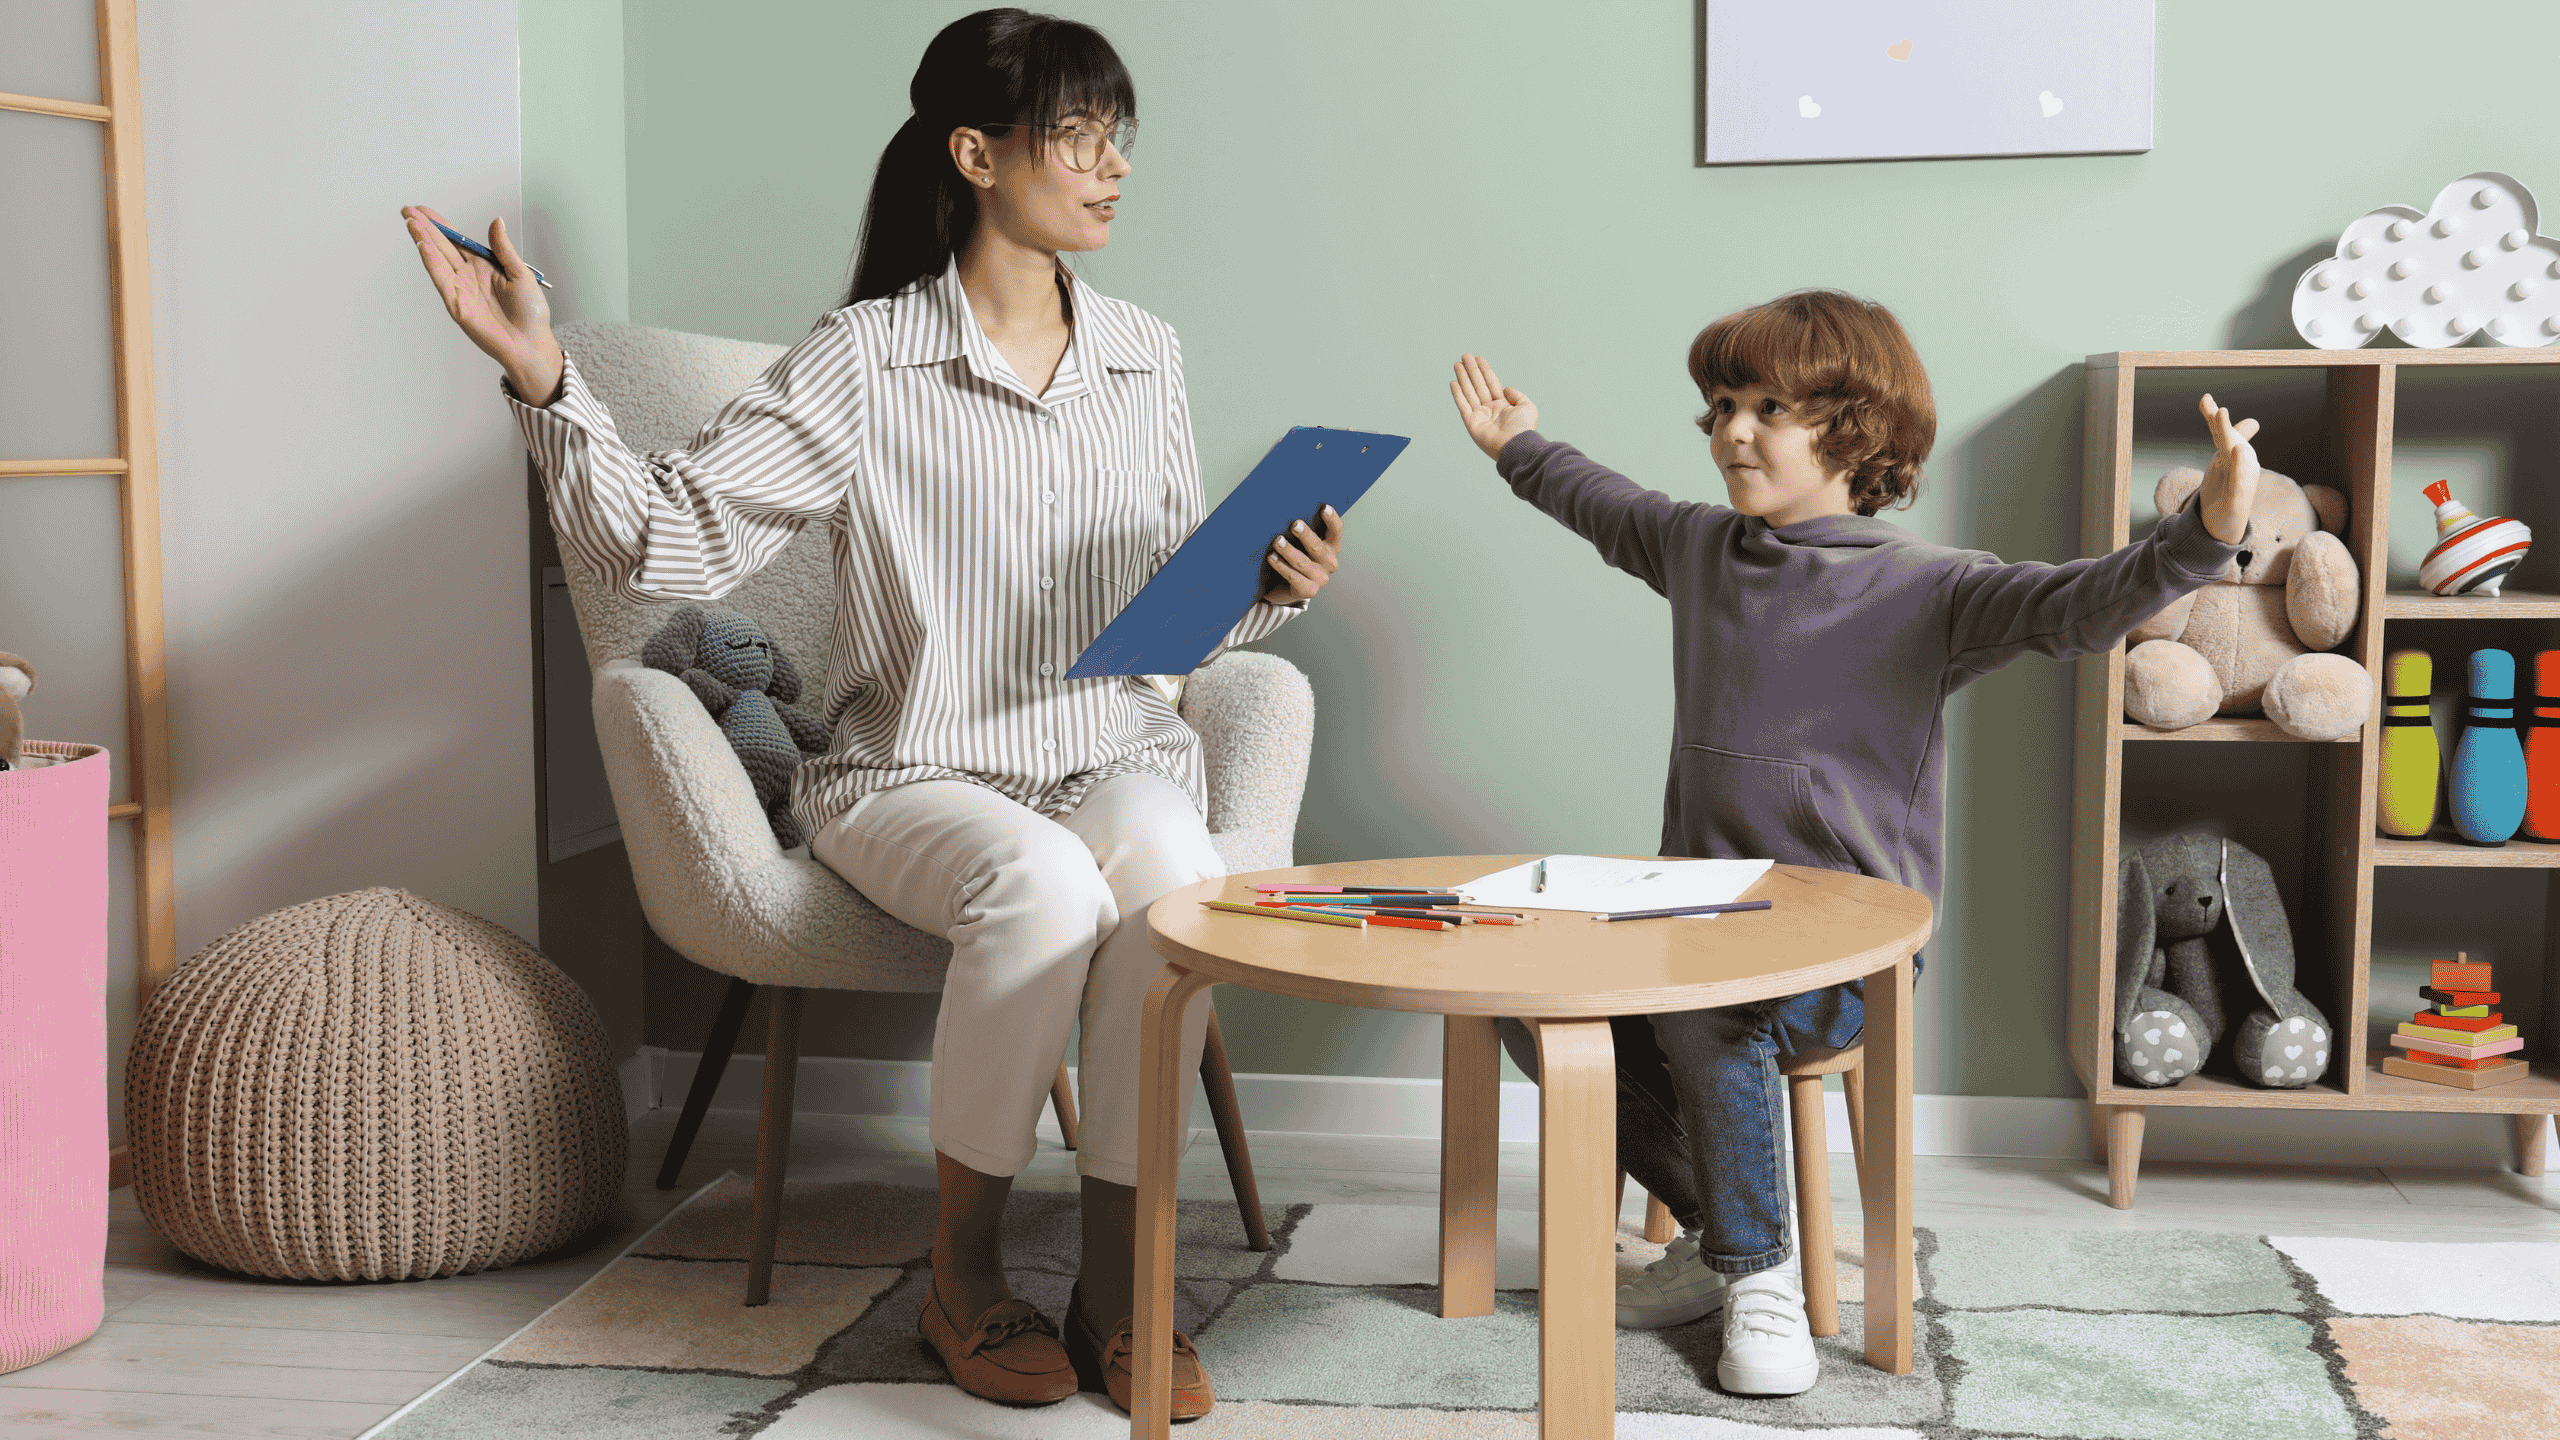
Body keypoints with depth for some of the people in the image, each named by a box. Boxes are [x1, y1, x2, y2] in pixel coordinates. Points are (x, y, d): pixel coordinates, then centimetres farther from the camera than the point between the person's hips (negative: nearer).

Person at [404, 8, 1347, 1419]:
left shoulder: (1143, 355, 9)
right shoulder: (862, 362, -5)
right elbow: (669, 538, -13)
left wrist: (1265, 587, -4)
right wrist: (539, 376, -24)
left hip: (1112, 756, 4)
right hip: (911, 775, -3)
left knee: (1173, 874, -33)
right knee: (1043, 886, -36)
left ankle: (1118, 1287, -18)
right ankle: (963, 1272, -12)